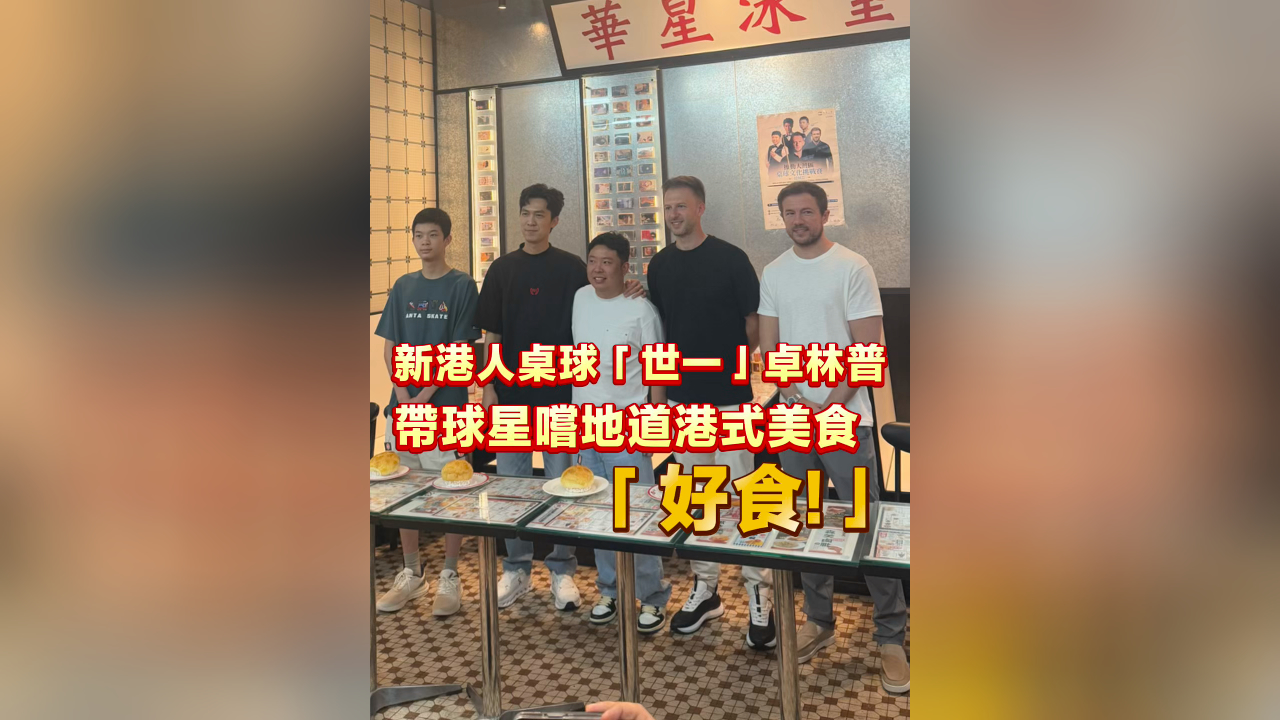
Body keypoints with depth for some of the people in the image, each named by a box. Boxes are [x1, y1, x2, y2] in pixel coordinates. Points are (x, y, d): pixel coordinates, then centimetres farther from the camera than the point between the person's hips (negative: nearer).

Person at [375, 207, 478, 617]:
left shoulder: (462, 287, -3)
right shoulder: (403, 287, 10)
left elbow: (459, 351, -9)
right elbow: (390, 348, 8)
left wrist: (425, 397, -14)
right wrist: (403, 398, -5)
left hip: (444, 406, -4)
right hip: (403, 404, 5)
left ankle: (449, 577, 15)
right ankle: (411, 573, 24)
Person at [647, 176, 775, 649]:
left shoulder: (730, 259, -5)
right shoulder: (659, 266, 9)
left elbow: (754, 321, -1)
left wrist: (732, 361, 0)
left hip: (728, 395, -5)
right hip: (682, 396, 5)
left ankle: (759, 594, 8)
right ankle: (705, 589, 24)